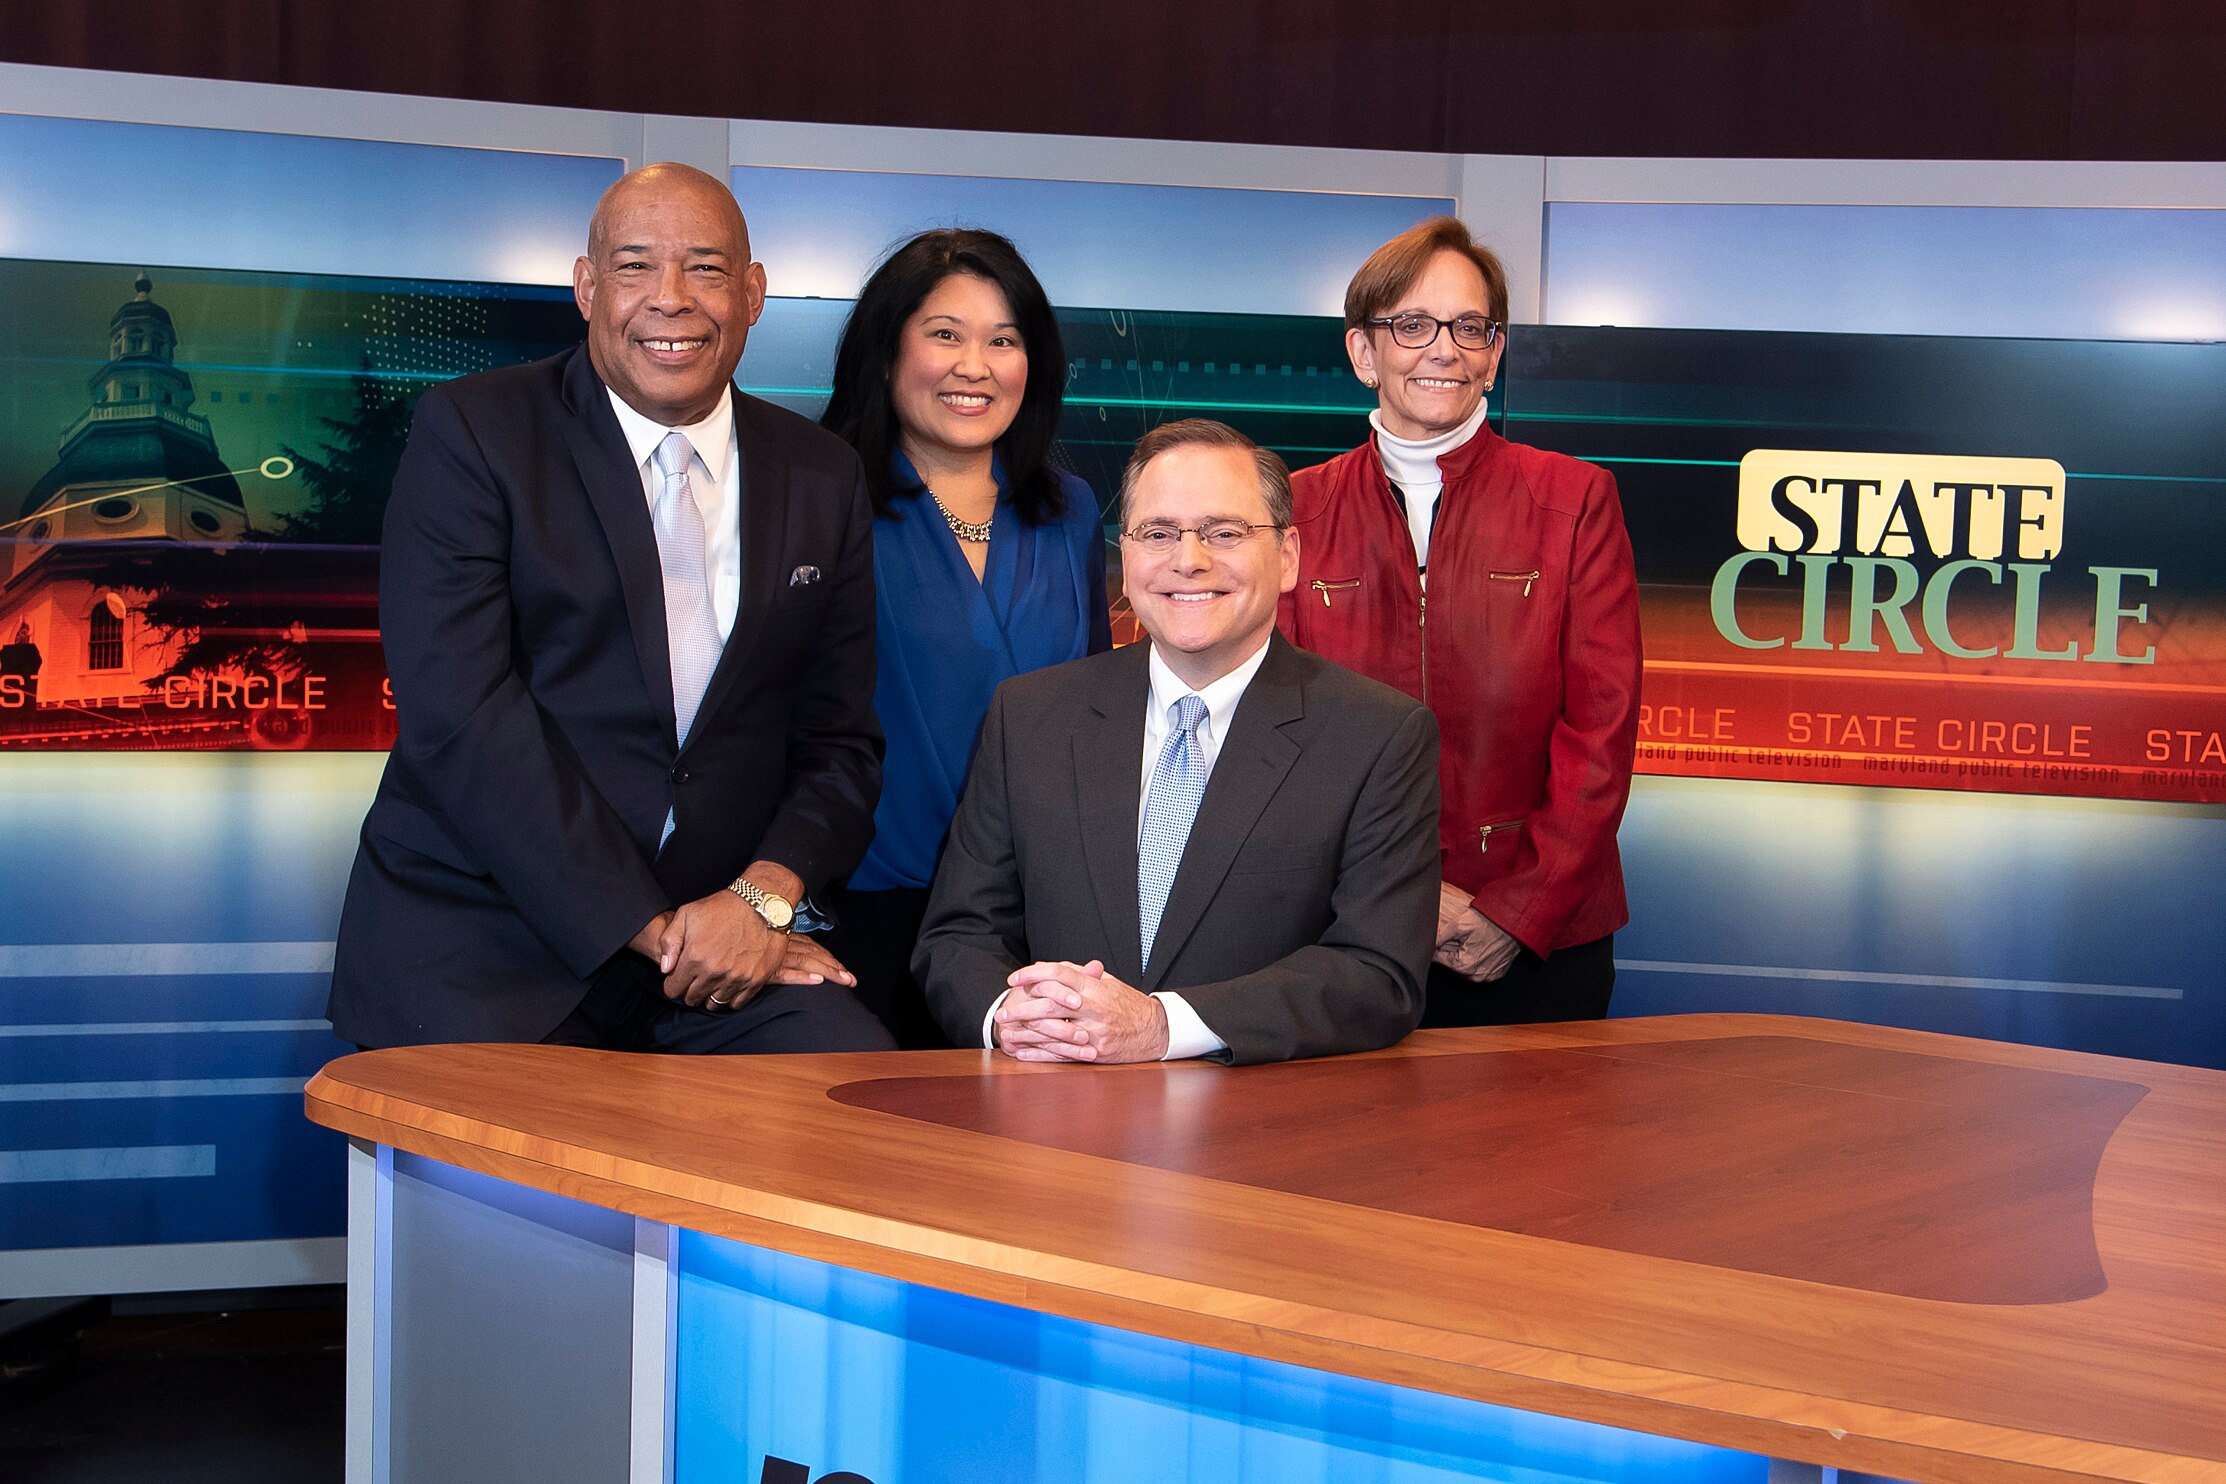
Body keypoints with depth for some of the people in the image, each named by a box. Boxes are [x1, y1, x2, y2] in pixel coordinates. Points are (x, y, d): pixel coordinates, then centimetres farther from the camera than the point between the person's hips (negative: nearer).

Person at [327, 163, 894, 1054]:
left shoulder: (823, 479, 12)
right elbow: (458, 714, -11)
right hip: (483, 950, -3)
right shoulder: (469, 435, -2)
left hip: (726, 945, 3)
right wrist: (647, 928, -14)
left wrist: (763, 896, -9)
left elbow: (840, 743, 11)